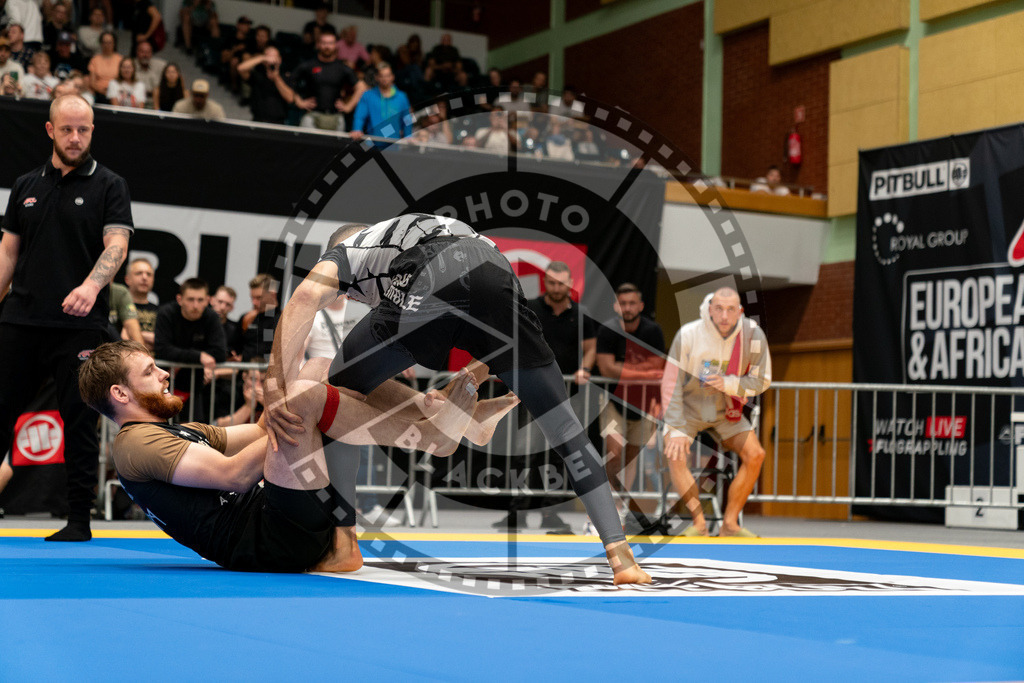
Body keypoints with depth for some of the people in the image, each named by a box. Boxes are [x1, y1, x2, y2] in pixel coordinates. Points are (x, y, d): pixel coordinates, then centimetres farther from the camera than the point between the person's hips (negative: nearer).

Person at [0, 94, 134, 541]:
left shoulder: (108, 186, 2)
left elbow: (116, 244, -10)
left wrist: (91, 286, -28)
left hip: (81, 325, -4)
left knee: (80, 422, 0)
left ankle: (79, 519, 7)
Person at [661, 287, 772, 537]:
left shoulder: (753, 335, -15)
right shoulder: (688, 334, -21)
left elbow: (761, 381, -7)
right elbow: (671, 384, -16)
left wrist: (727, 384, -26)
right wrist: (677, 430, -22)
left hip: (726, 409, 3)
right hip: (688, 406, -2)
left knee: (755, 454, -15)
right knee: (676, 454, -27)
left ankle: (729, 524, -6)